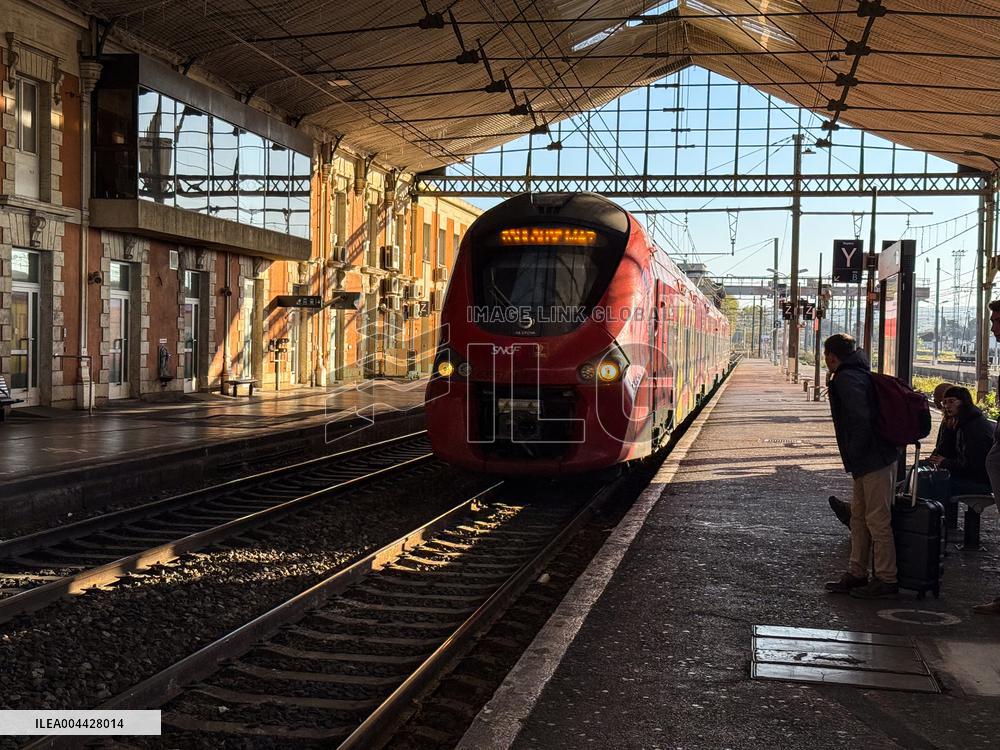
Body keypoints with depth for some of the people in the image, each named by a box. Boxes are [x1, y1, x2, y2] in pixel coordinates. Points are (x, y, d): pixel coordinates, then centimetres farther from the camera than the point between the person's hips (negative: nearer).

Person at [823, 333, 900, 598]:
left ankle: (886, 579, 3)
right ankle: (856, 574, 21)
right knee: (859, 517, 15)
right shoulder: (859, 373, 16)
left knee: (877, 521, -4)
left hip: (874, 460, -11)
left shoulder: (846, 380, -16)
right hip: (876, 458, 11)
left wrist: (854, 456, -17)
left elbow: (860, 421, -24)